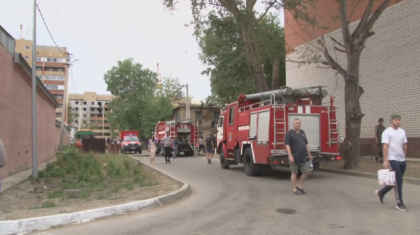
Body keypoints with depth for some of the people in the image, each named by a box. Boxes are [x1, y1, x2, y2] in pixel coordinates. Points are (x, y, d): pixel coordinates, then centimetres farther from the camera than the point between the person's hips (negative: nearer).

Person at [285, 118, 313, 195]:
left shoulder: (302, 132, 14)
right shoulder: (289, 133, -6)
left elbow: (306, 144, 20)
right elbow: (287, 145, -13)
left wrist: (309, 154, 18)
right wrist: (290, 156, -21)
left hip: (303, 157, 6)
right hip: (294, 157, -6)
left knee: (307, 171, 2)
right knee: (294, 173, 3)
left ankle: (300, 186, 19)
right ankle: (295, 189, 13)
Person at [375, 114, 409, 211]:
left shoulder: (402, 131, 13)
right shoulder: (387, 132, -9)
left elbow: (404, 145, 17)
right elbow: (385, 147, -14)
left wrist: (404, 157, 14)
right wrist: (385, 160, -20)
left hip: (402, 160, 8)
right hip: (393, 160, -7)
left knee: (397, 181, 14)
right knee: (398, 181, -7)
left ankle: (381, 193, 32)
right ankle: (399, 203, 1)